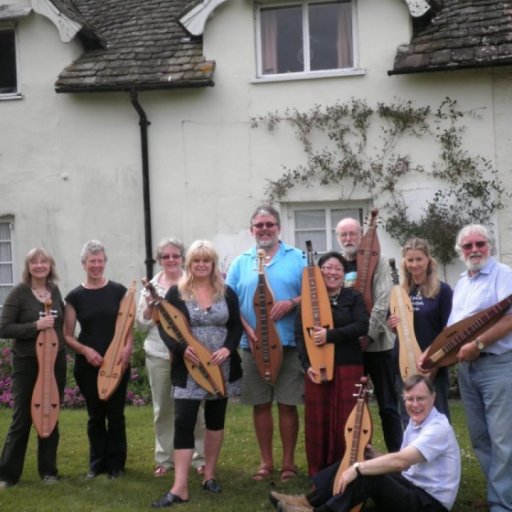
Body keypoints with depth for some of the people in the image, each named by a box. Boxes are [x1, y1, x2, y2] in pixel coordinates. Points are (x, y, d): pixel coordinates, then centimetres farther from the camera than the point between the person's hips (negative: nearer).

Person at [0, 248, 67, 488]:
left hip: (55, 361, 4)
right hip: (27, 363, -4)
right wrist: (35, 326, -23)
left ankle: (48, 470, 21)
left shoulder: (55, 291, 6)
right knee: (22, 418, 1)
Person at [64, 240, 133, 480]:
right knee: (95, 416, 10)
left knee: (115, 414, 6)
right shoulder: (75, 296, 0)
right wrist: (85, 350, -14)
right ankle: (97, 464, 22)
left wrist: (127, 348, -13)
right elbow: (67, 335, 2)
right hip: (87, 365, 0)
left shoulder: (118, 291, 1)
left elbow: (129, 325, 5)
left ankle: (116, 464, 17)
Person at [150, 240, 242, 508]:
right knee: (183, 422, -9)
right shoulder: (176, 292, -2)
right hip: (188, 369, -3)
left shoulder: (226, 292, 5)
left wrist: (228, 349, -13)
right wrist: (181, 348, -21)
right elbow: (164, 327, -4)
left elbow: (237, 326, 5)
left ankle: (209, 475, 26)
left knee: (216, 419, 12)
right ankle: (180, 488, -9)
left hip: (221, 368, 3)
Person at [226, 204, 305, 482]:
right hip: (253, 345, 2)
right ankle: (266, 461, 19)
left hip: (289, 343, -2)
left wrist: (292, 303, -17)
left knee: (288, 404, 2)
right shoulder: (241, 262, 10)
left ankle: (288, 461, 13)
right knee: (260, 404, 8)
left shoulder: (297, 258, 4)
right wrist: (247, 330, -9)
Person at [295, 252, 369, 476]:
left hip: (348, 367, -1)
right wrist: (306, 364, -11)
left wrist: (330, 335, -19)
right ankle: (319, 474, 16)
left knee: (346, 422, 0)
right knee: (318, 422, 3)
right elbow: (299, 334, 2)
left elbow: (362, 326, -10)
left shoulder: (353, 297, 5)